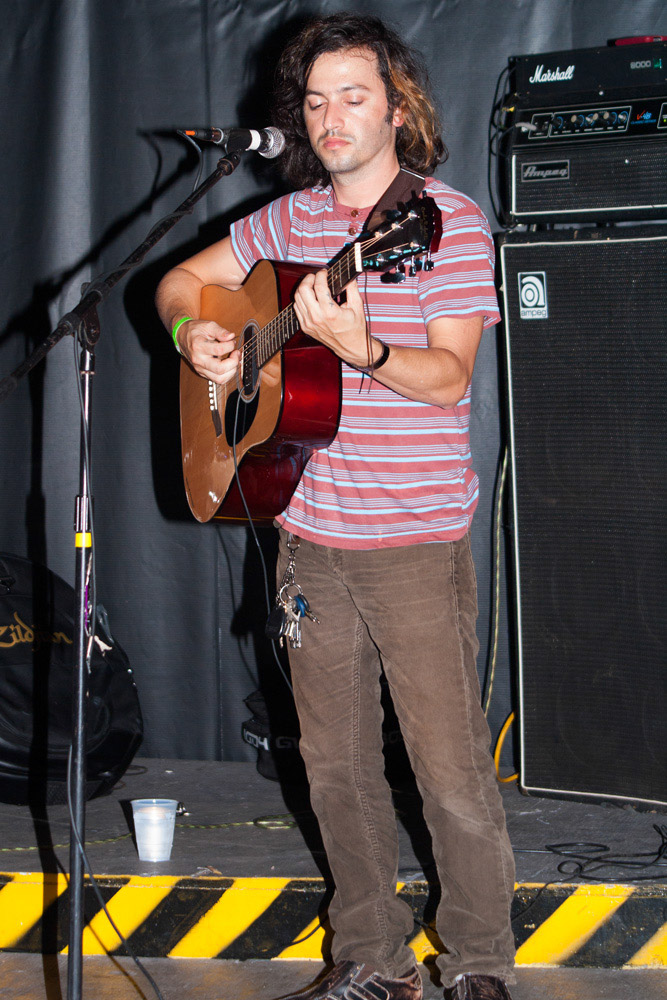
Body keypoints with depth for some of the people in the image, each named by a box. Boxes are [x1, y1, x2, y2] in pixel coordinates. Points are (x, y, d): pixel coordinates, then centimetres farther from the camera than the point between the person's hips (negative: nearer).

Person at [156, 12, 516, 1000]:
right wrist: (194, 333, 0)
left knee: (452, 765, -2)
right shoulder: (291, 220, 9)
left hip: (415, 539, -5)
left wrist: (356, 347, -32)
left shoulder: (450, 219, -7)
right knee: (336, 762, 12)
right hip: (309, 534, 5)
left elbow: (449, 377, -15)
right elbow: (182, 279, 21)